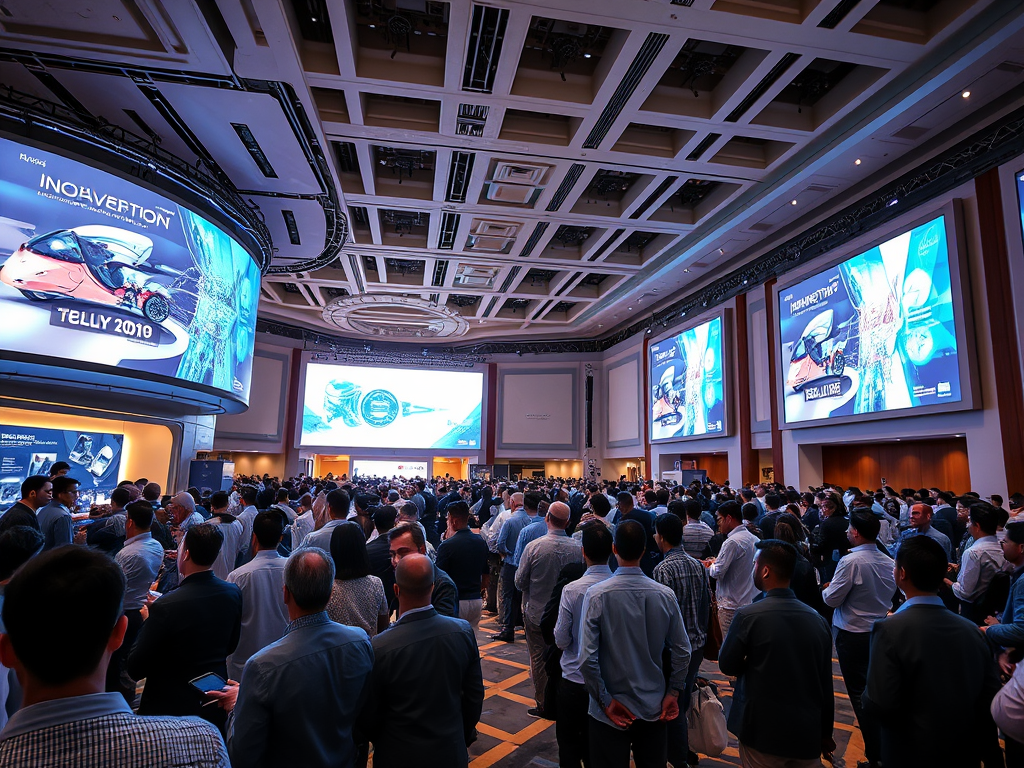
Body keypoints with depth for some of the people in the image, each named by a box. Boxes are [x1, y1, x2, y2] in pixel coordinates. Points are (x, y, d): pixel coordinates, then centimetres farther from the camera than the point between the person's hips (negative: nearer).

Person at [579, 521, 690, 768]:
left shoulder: (597, 595, -19)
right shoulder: (665, 595, -11)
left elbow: (587, 657, -19)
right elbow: (682, 651, -5)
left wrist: (605, 702, -9)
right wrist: (673, 693, 6)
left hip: (612, 711, -2)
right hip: (655, 708, 3)